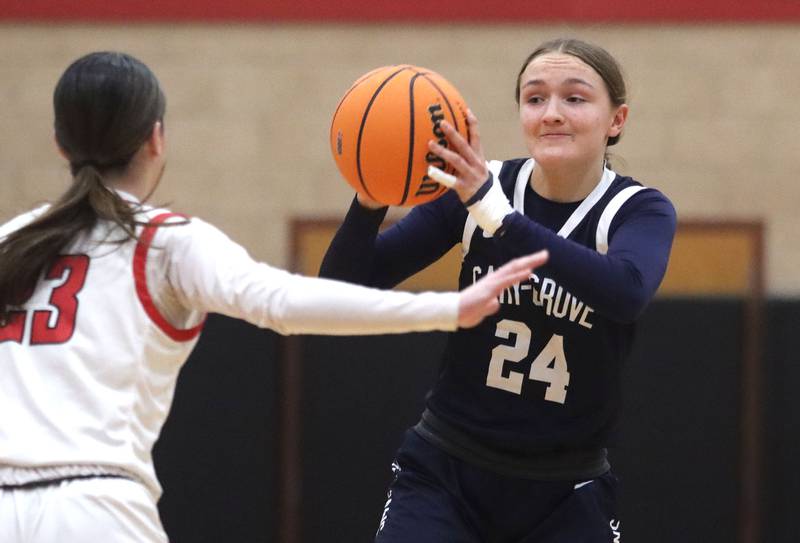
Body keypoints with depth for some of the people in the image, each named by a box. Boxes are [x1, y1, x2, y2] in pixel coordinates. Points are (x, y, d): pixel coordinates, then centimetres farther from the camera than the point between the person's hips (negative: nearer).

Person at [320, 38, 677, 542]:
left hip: (565, 498, 0)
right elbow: (345, 286, -8)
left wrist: (496, 212, -42)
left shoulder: (641, 211, -9)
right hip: (443, 475, 1)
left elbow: (626, 292, -34)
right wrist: (369, 203, -29)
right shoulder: (474, 187, -5)